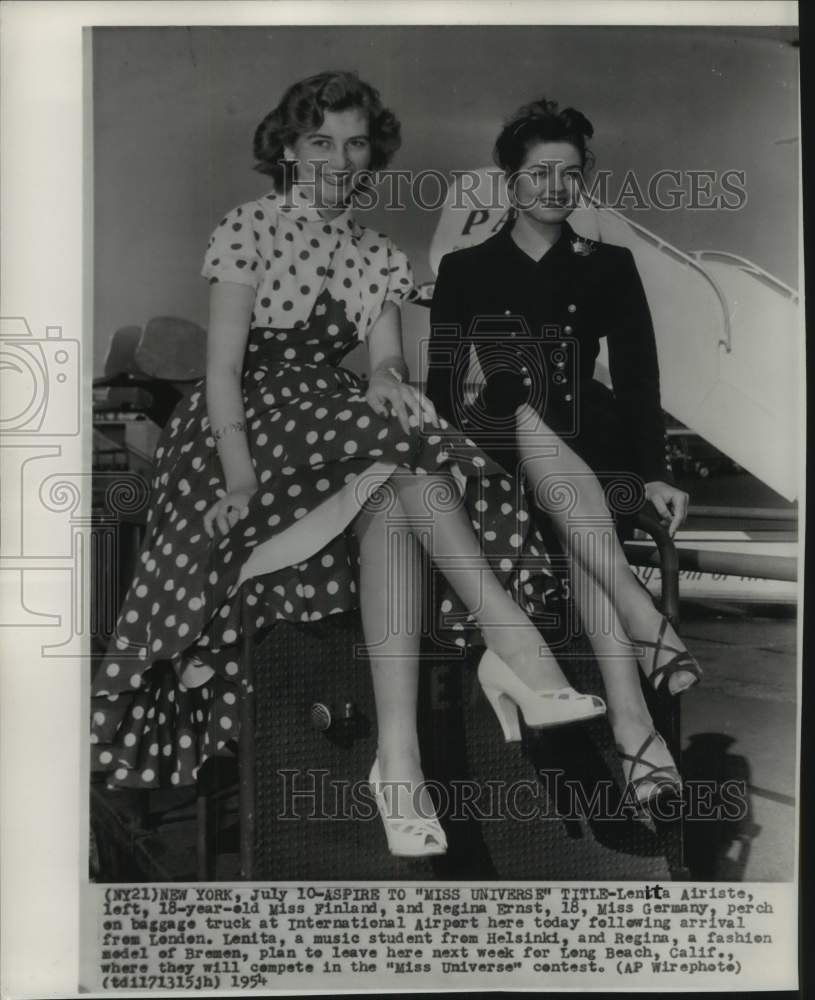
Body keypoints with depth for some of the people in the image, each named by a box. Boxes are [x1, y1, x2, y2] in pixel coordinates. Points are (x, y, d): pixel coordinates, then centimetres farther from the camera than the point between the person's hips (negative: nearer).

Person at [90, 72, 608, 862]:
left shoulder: (380, 258, 14)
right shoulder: (249, 229, 1)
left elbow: (385, 359, 2)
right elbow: (223, 366, -8)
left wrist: (389, 377, -23)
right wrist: (240, 474, -21)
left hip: (338, 425, 4)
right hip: (243, 421, -3)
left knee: (393, 506, -31)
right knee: (398, 451, -30)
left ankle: (398, 756, -37)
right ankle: (512, 639, -33)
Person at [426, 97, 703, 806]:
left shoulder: (608, 268, 13)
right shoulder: (465, 271, 11)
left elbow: (638, 380, 3)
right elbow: (443, 389, 4)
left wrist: (654, 472, -10)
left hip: (588, 449, 1)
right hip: (499, 453, 0)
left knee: (582, 526, -34)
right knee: (527, 405, -36)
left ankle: (629, 715, -44)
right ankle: (646, 620, -45)